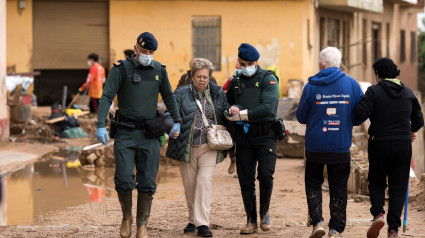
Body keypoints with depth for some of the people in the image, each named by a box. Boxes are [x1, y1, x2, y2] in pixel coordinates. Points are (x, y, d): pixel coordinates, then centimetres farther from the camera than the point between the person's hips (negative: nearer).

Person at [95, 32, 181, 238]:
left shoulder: (159, 70, 7)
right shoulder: (121, 69, -4)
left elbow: (169, 97, 21)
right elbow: (107, 97, -10)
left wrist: (176, 122, 19)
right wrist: (101, 125, -20)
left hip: (149, 134, 3)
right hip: (125, 133, -3)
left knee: (147, 182, 0)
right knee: (124, 179, -10)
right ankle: (126, 217, 15)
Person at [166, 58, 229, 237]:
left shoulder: (217, 94, 10)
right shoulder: (181, 94, 5)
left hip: (209, 147, -1)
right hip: (187, 147, 1)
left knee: (204, 181, -15)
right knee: (189, 186, 8)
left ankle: (202, 223, -15)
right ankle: (193, 220, 25)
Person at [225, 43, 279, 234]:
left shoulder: (268, 79, -1)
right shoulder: (235, 82, 14)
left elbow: (267, 108, -14)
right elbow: (226, 105, 22)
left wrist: (242, 115, -13)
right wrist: (232, 109, -3)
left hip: (265, 135, -4)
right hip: (243, 137, 4)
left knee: (265, 174, -14)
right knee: (245, 180, 2)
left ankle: (264, 213, 9)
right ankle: (251, 221, 10)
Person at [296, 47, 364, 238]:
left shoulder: (311, 86, -7)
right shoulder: (351, 84, -3)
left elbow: (301, 117, 2)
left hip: (315, 145, -1)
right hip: (341, 146, 1)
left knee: (313, 184, 16)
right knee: (338, 188, 10)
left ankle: (317, 222, 2)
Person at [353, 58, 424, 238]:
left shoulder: (374, 91, -7)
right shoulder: (408, 92, 6)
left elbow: (360, 114, -18)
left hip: (379, 144, -2)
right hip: (403, 145, 2)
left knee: (376, 182, 16)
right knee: (398, 186, 6)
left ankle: (378, 213, -8)